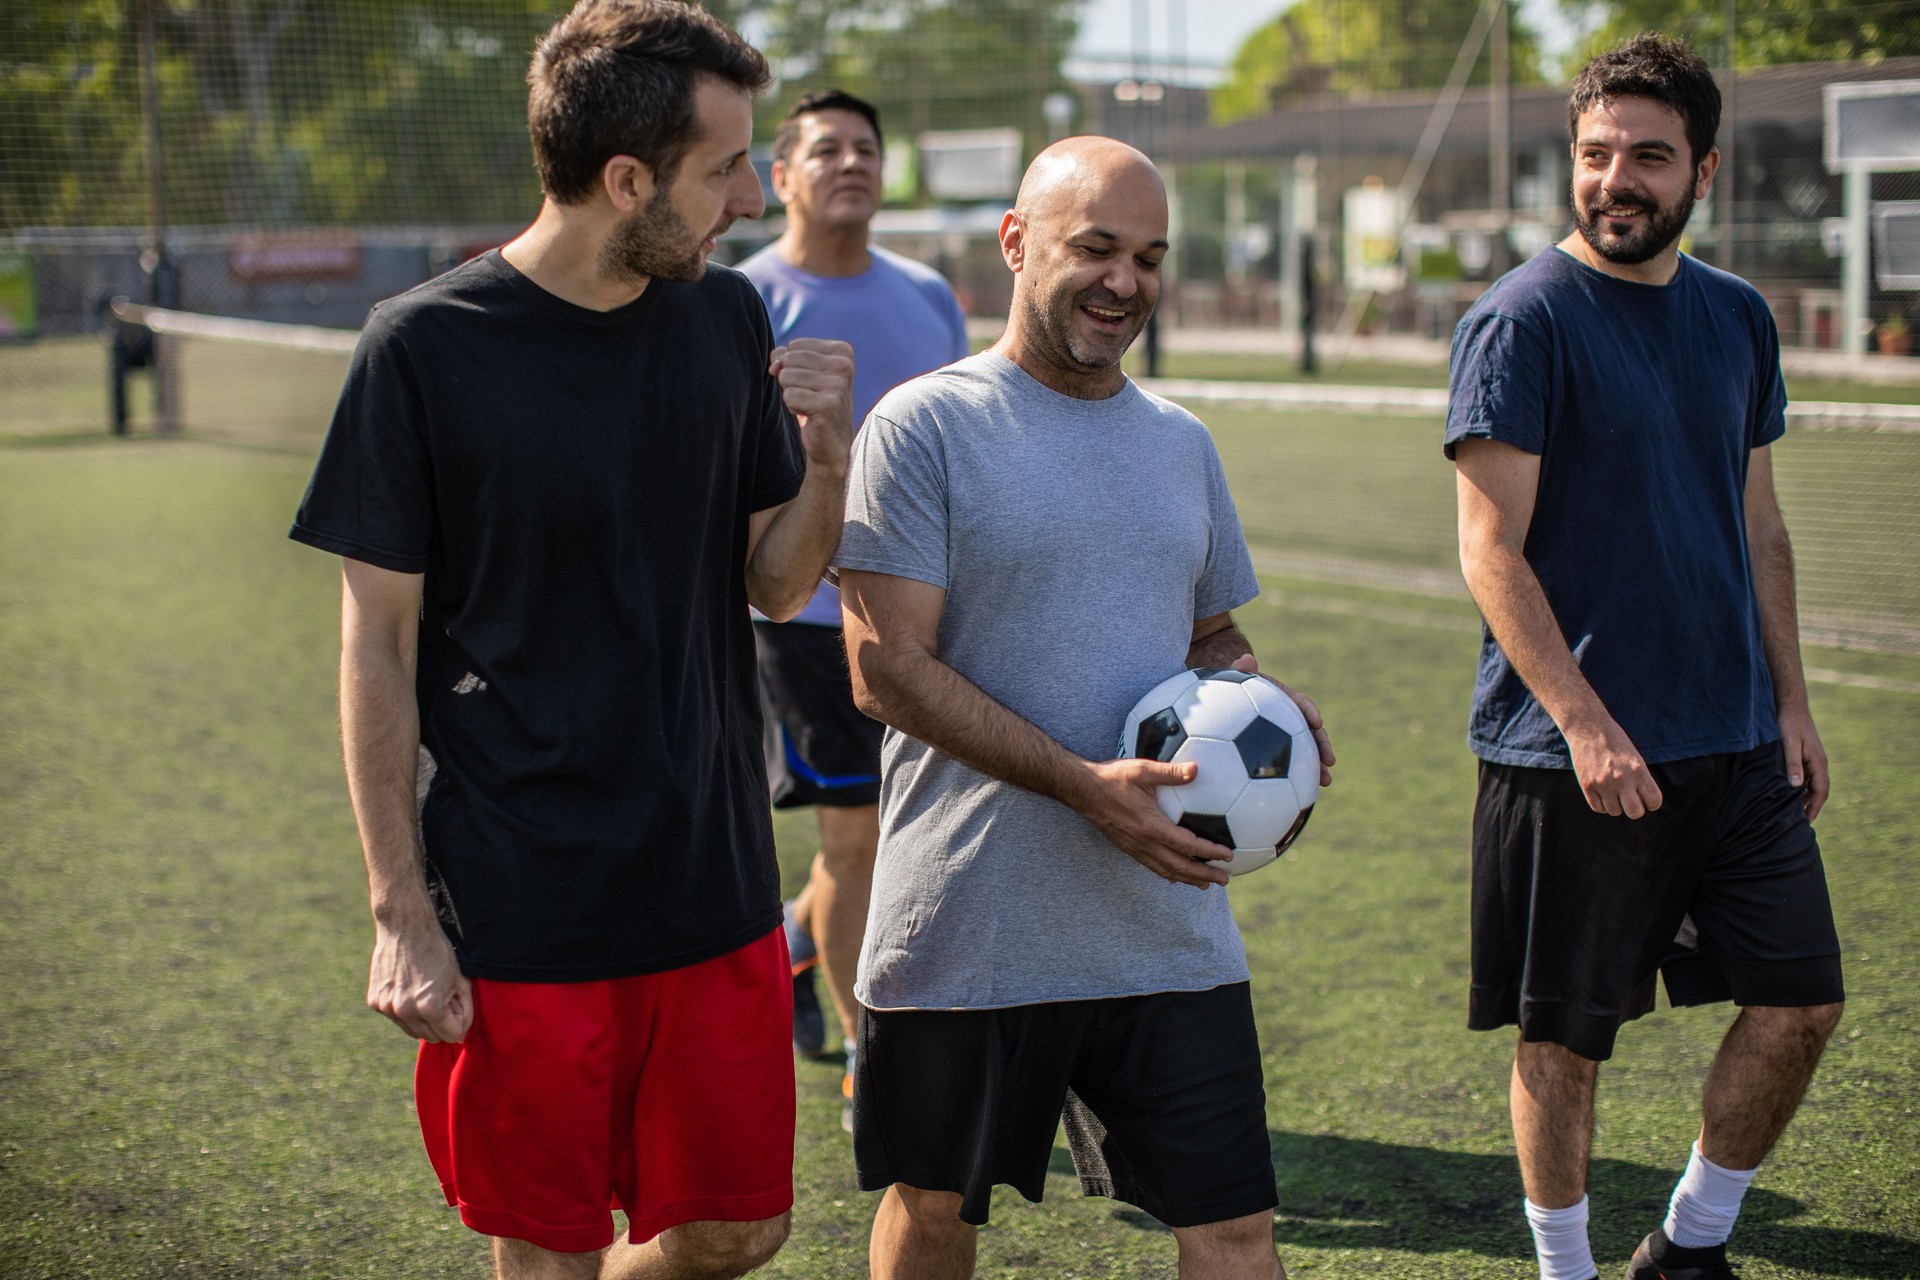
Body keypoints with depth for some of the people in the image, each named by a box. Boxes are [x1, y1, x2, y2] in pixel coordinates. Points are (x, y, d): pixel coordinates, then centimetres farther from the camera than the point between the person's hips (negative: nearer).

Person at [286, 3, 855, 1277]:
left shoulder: (727, 320, 3)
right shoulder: (425, 348, -11)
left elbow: (775, 586, 9)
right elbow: (379, 647, -7)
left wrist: (828, 453, -11)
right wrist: (400, 910, -9)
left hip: (715, 891, 5)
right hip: (519, 917, -4)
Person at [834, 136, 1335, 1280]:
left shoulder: (1182, 444, 12)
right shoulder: (925, 427, -7)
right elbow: (889, 670, -13)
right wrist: (1084, 784, -22)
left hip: (1170, 928, 4)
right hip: (968, 927, -4)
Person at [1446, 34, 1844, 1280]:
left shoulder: (1739, 319, 10)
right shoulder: (1522, 322, -9)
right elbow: (1491, 551, -13)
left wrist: (1791, 701, 12)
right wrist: (1584, 722, -20)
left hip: (1739, 742, 6)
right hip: (1574, 751, -6)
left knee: (1801, 1002, 6)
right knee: (1565, 1037, 3)